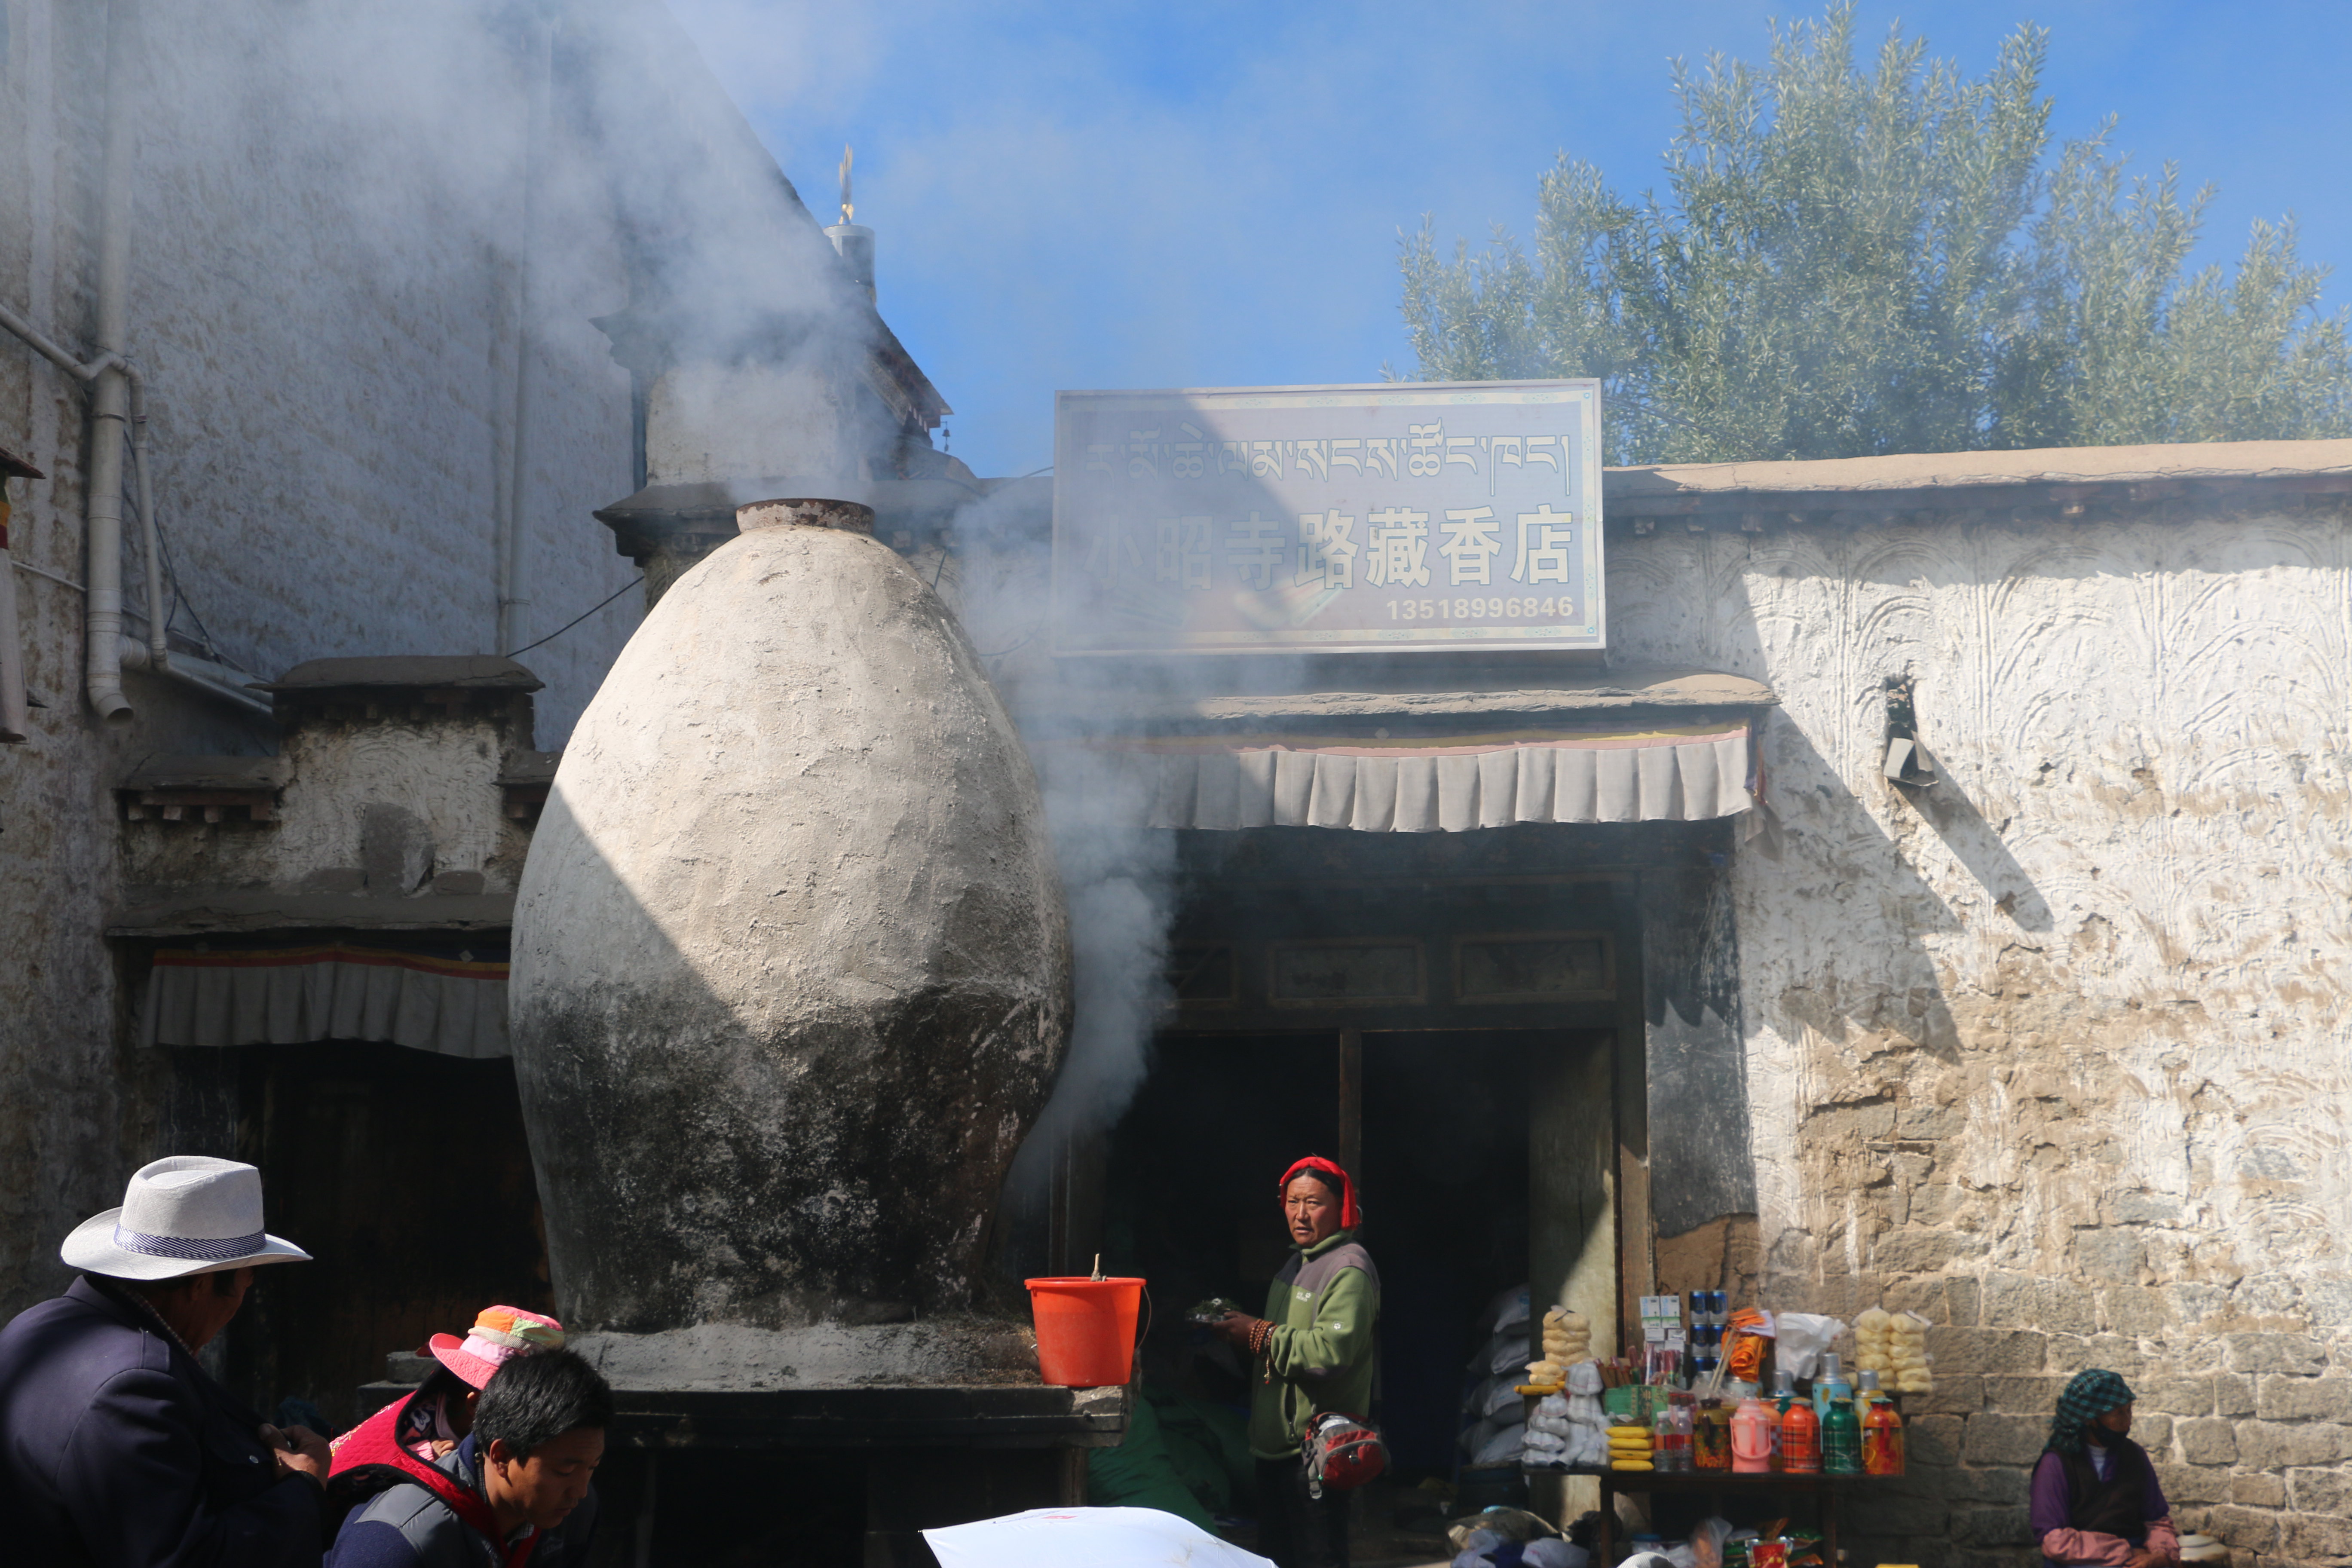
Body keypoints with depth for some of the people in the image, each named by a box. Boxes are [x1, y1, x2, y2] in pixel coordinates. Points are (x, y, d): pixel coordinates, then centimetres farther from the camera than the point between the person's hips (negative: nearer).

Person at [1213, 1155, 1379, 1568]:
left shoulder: (1349, 1268, -15)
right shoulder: (1298, 1263, 17)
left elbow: (1332, 1351, -27)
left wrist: (1261, 1336, -17)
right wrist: (1243, 1330, 8)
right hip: (1276, 1442, 10)